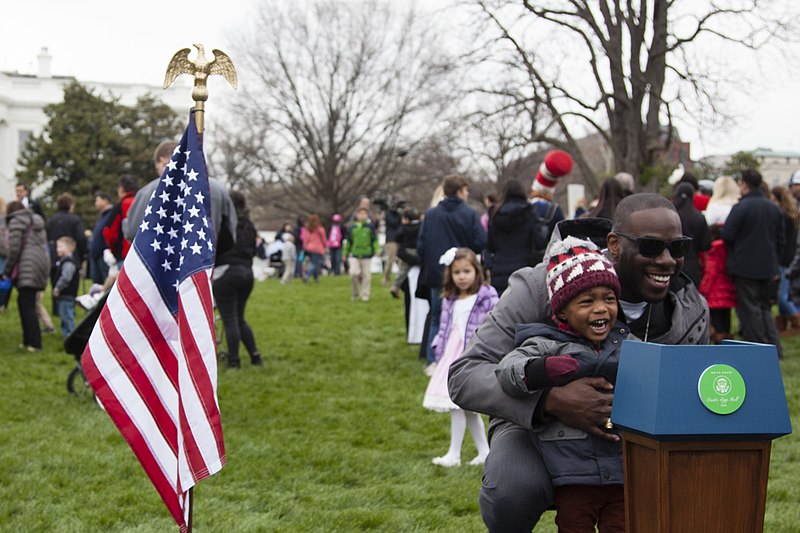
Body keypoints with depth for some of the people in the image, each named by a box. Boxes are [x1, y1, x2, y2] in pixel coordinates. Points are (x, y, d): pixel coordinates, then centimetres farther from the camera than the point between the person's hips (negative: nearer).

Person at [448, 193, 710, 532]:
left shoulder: (692, 310, -7)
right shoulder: (541, 288, -23)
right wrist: (551, 400, -44)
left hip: (631, 436, 4)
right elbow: (464, 375, -27)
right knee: (513, 491, -36)